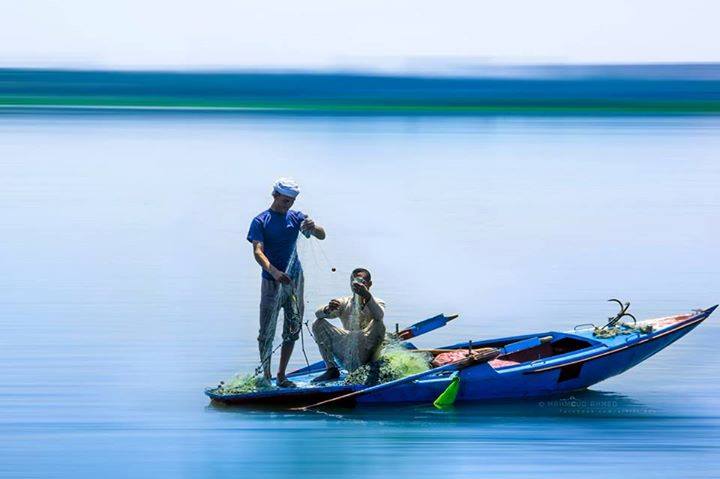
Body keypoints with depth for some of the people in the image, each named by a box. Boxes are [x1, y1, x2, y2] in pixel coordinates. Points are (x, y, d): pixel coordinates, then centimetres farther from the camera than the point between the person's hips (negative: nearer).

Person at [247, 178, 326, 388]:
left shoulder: (296, 217, 7)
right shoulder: (260, 221, -4)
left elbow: (322, 236, 0)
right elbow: (258, 252, -15)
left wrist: (312, 227, -25)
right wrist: (274, 272, -32)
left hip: (295, 279, 4)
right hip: (272, 282, -4)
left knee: (292, 331, 7)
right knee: (267, 332, -4)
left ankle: (281, 376, 17)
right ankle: (265, 376, 6)